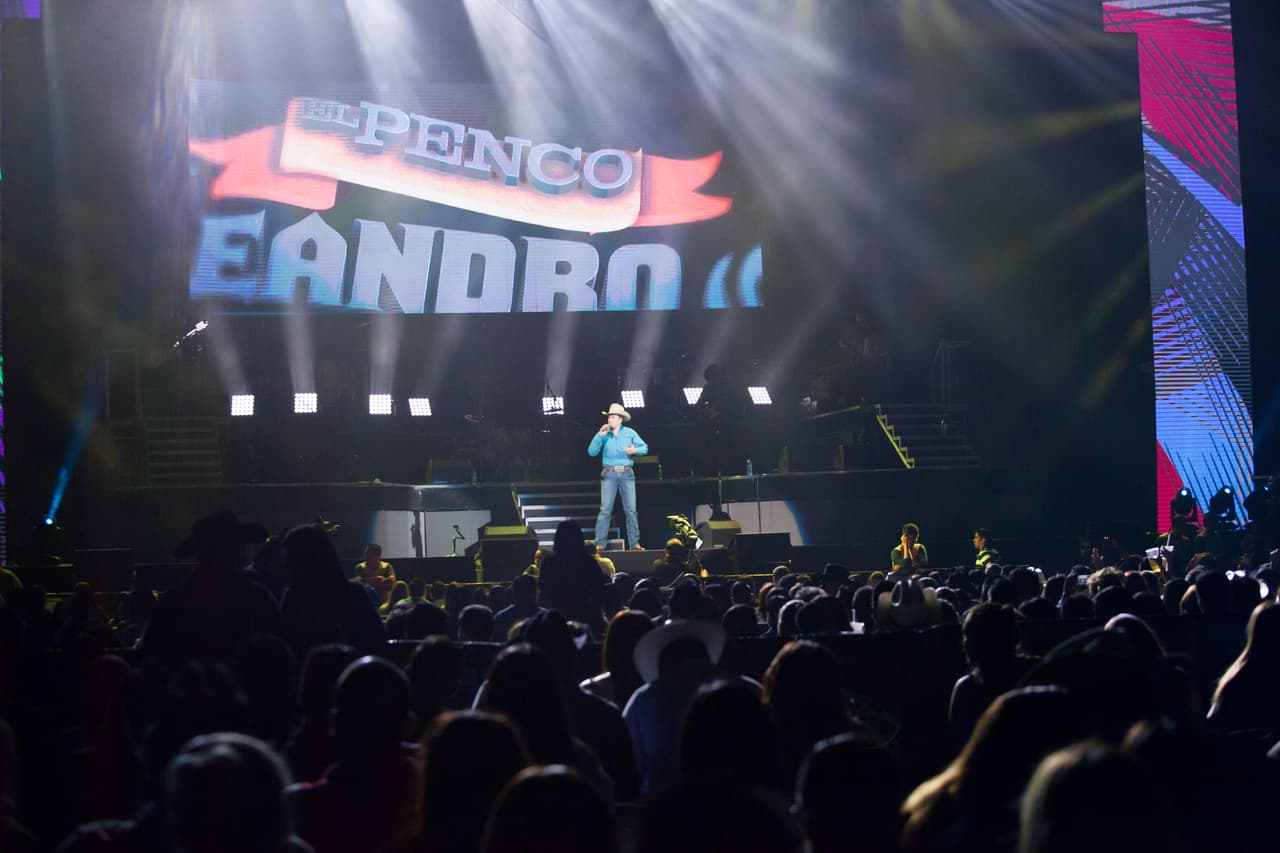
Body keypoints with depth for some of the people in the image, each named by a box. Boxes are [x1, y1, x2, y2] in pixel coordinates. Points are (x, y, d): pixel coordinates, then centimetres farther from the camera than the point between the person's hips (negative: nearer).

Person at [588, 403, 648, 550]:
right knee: (605, 510, -6)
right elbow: (591, 452, -3)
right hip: (609, 474, -1)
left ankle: (634, 543, 3)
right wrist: (599, 435, -12)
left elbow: (645, 448, 5)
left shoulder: (630, 433, 6)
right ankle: (599, 543, -6)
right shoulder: (604, 434, 4)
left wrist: (635, 450, -16)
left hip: (626, 473, 1)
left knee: (631, 510, 0)